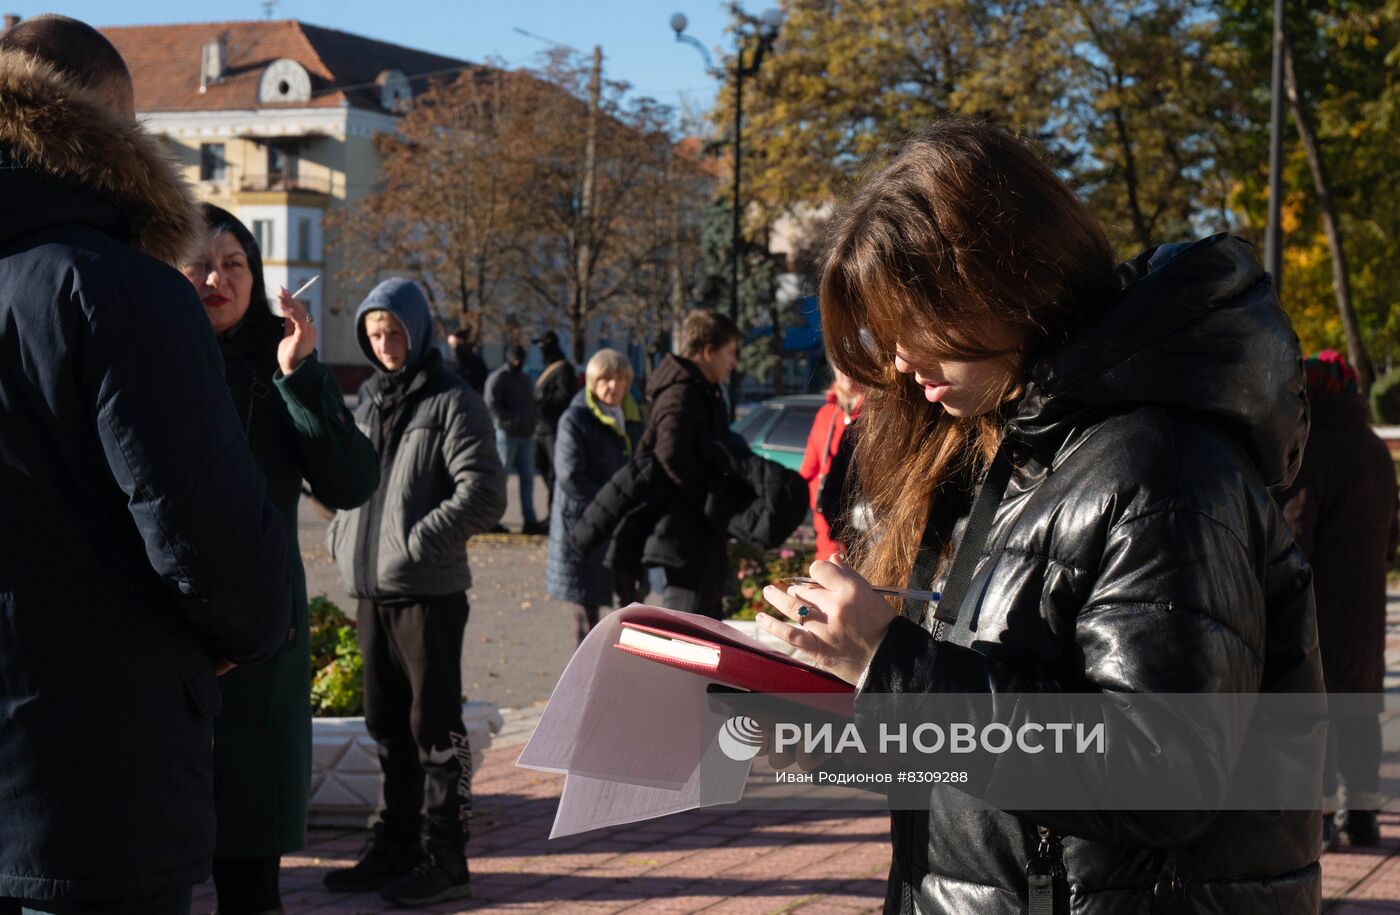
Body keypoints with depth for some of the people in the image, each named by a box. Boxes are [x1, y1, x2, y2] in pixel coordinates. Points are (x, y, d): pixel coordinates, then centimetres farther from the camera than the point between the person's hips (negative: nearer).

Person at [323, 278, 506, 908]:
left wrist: (417, 541, -17)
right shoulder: (369, 404, 16)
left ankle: (444, 856, 3)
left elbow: (483, 493, -14)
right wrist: (342, 537, 9)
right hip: (371, 590, 7)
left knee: (435, 726, -3)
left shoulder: (453, 403, -7)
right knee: (387, 725, 14)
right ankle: (394, 848, 23)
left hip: (429, 593, -7)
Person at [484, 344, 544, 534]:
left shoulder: (525, 378, 21)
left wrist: (532, 419, 10)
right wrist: (513, 419, -20)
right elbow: (491, 406, -14)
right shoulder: (498, 378, -6)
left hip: (526, 435, 8)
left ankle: (530, 520, 8)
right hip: (506, 433, -8)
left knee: (527, 479, 6)